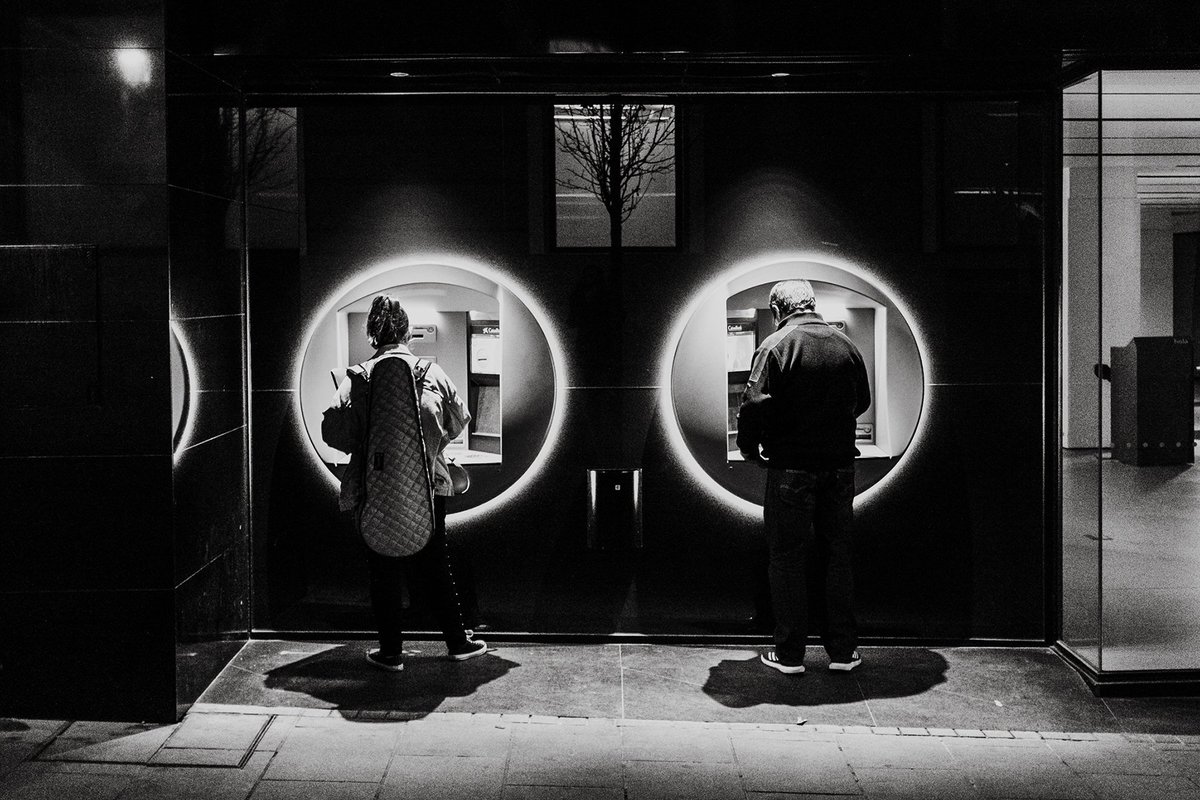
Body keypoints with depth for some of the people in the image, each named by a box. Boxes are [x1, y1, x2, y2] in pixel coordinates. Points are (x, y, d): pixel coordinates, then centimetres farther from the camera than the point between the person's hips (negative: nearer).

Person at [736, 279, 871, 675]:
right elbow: (862, 401, 16)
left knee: (787, 557, 5)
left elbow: (755, 404, -18)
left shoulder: (775, 346, -10)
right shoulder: (845, 345, 6)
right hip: (839, 465, 4)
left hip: (791, 468, -4)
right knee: (836, 556, 13)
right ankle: (842, 650, 17)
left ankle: (790, 653, 9)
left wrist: (750, 448, -2)